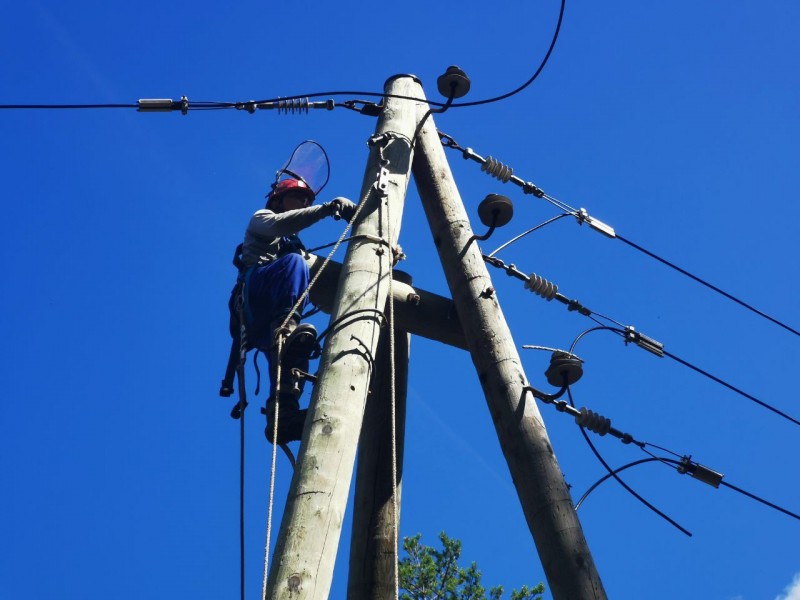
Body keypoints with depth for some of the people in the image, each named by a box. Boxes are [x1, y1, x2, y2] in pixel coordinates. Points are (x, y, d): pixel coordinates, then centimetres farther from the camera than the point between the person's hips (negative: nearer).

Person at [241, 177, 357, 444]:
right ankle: (285, 327, -55)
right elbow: (278, 224, -4)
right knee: (294, 262, -32)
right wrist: (327, 209, -13)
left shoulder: (296, 244, 42)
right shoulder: (260, 218, 21)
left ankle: (282, 414, -45)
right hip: (256, 288, -6)